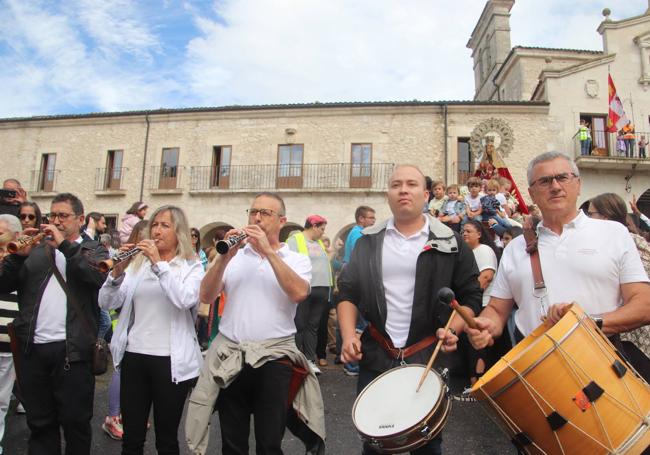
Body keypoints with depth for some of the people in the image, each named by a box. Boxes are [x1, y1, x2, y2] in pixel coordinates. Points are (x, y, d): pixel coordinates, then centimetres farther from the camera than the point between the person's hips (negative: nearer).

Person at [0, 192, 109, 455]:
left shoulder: (94, 251, 4)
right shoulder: (36, 250, 14)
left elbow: (100, 277, -17)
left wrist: (65, 246, -18)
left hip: (71, 349, -3)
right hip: (33, 348, 4)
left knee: (75, 422, 6)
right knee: (39, 423, 16)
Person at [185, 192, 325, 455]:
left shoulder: (297, 260, 3)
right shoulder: (234, 257, 7)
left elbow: (299, 293, -18)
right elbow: (206, 297, -3)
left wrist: (268, 251, -18)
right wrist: (224, 257, -17)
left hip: (275, 357, -2)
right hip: (229, 357, 2)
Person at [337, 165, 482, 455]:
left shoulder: (449, 242, -1)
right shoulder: (369, 241, 4)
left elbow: (471, 296, 3)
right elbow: (348, 291, 6)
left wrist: (452, 329, -14)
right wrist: (348, 335, -7)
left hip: (430, 356, -1)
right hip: (375, 355, 2)